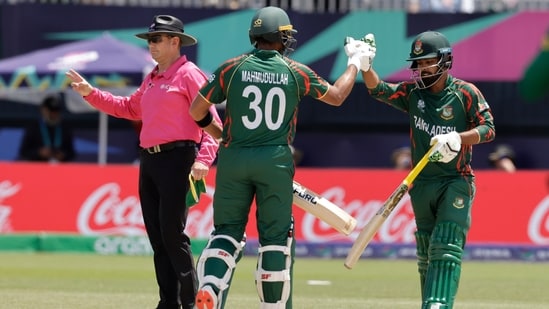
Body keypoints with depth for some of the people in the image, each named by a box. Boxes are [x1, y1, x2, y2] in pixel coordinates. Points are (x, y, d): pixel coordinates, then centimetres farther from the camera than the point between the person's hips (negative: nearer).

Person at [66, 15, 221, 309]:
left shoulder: (189, 74, -7)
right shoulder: (152, 79, 19)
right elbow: (129, 108, 31)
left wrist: (203, 159, -24)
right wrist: (91, 94, 23)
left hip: (177, 158, -9)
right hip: (149, 160, 9)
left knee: (173, 235, -12)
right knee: (157, 237, 8)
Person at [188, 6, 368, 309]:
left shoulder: (232, 67, 0)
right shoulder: (296, 72, -1)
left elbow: (197, 111, 4)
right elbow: (336, 96, 14)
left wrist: (220, 133, 22)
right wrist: (354, 63, 29)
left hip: (233, 159, 1)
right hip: (275, 162, -1)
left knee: (226, 230, 7)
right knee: (275, 237, 8)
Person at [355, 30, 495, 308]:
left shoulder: (466, 93, -5)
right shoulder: (412, 92, 7)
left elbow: (488, 129, -9)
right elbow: (377, 89, -1)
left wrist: (456, 138, -24)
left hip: (456, 183, -5)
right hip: (421, 184, 5)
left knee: (446, 248, -18)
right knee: (425, 253, 11)